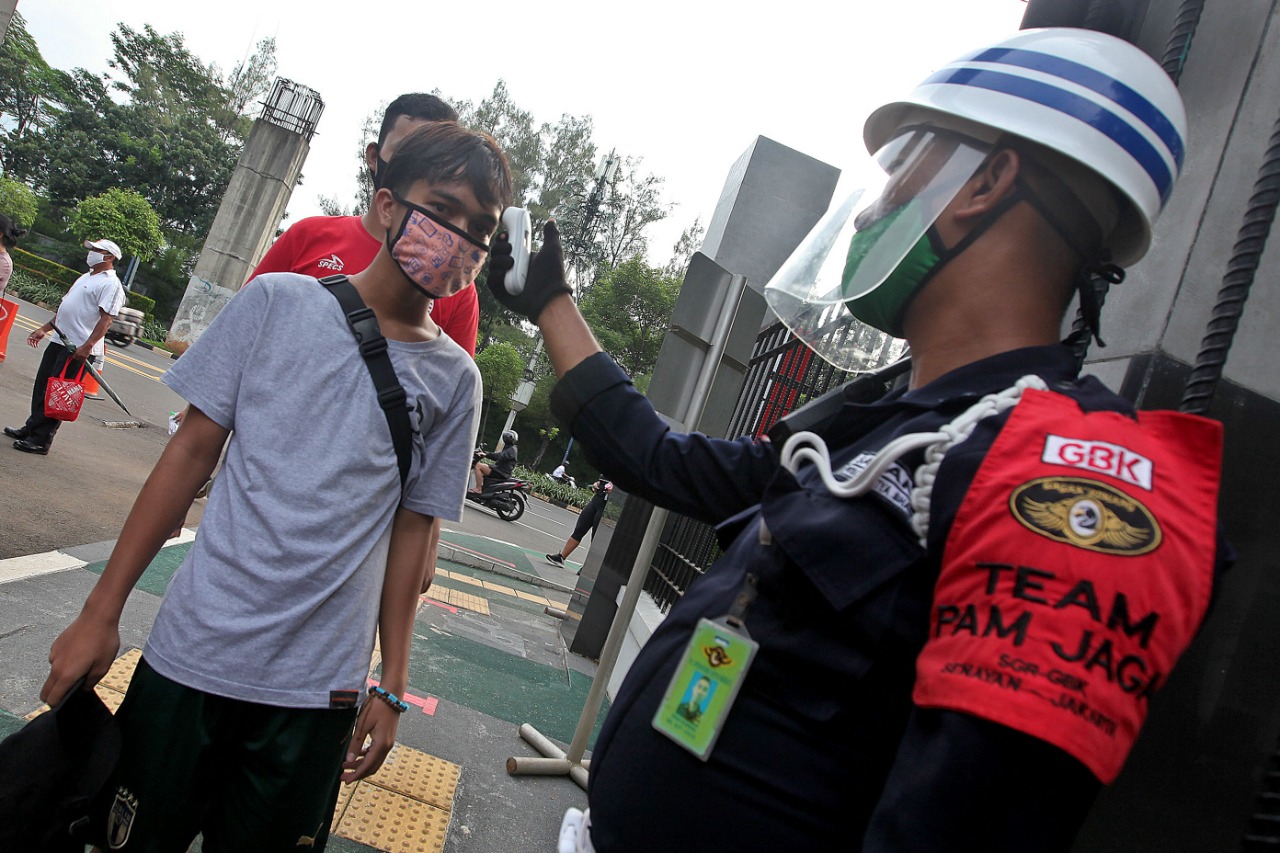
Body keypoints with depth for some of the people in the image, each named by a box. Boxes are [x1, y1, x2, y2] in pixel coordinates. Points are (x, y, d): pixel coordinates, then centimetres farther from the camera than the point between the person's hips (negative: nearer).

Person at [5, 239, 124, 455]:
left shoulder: (111, 284, -11)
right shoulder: (86, 277, 20)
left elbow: (106, 319, -20)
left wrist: (88, 345, -28)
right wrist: (44, 329, 25)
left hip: (79, 350, -10)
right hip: (58, 341, 10)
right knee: (42, 386, 16)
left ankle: (41, 440, 0)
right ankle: (32, 427, 31)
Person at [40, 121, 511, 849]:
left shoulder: (455, 380, -1)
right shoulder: (279, 302, -3)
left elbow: (411, 530, 3)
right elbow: (193, 451, 0)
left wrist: (391, 687, 5)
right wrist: (102, 611, 2)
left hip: (319, 688, 1)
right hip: (192, 653, 0)